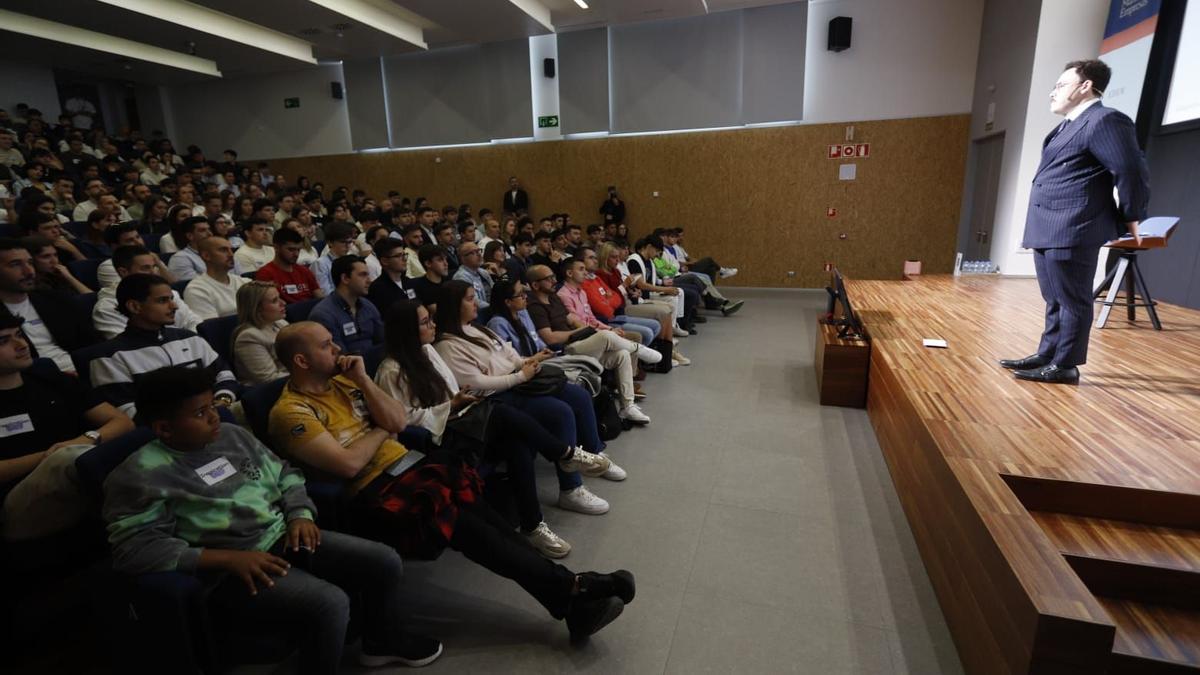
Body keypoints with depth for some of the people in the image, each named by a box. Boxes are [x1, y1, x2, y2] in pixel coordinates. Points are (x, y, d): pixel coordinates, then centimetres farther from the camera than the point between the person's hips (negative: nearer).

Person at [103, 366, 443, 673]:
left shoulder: (232, 434, 9)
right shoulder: (141, 474, -9)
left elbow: (285, 475, 16)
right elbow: (134, 549, -16)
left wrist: (300, 514, -3)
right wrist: (229, 558, -22)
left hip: (285, 537, 7)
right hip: (232, 570, -6)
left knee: (386, 562, -2)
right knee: (330, 602, -30)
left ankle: (384, 640, 26)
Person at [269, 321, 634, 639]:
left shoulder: (341, 380, 14)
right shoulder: (290, 412, -8)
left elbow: (398, 420, 6)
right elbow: (349, 464, -18)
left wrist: (363, 379, -3)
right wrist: (380, 428, -1)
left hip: (409, 464, 6)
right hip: (374, 494, -6)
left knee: (480, 511, -16)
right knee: (466, 525, -23)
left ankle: (569, 600, -18)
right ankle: (571, 588, -18)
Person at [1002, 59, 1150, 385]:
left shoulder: (1104, 120, -9)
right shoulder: (1071, 125, 22)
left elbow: (1132, 171, -11)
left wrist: (1130, 218, -2)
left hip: (1072, 231, -10)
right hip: (1048, 230, 10)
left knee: (1072, 300, -1)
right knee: (1054, 300, 15)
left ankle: (1065, 366, 6)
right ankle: (1047, 355, 24)